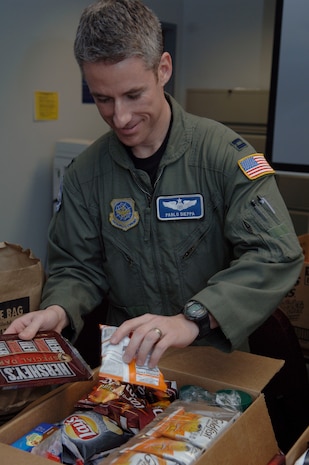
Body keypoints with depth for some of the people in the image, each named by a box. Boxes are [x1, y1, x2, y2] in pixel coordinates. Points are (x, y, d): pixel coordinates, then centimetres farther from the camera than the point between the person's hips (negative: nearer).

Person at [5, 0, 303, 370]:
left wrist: (193, 319, -31)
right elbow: (77, 267, 7)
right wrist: (58, 311, -15)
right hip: (125, 361, 2)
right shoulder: (85, 173, 1)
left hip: (216, 358, -1)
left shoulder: (222, 152, -11)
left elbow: (277, 254, -19)